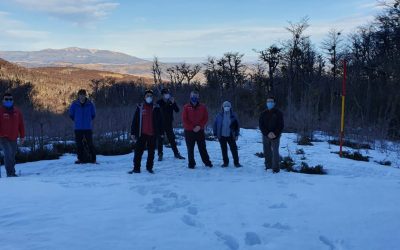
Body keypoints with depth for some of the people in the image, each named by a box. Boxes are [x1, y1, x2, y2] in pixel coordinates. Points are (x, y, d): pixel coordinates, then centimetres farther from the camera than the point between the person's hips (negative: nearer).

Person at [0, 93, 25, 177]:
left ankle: (12, 173, 16)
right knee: (8, 154, -16)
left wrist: (22, 136, 11)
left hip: (13, 138, 4)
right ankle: (10, 173, -13)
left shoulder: (17, 111, 9)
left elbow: (21, 124, 13)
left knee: (12, 156, 9)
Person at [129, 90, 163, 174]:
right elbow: (135, 120, 2)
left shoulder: (156, 108, 5)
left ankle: (149, 167, 21)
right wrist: (133, 132, -2)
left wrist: (161, 132, 3)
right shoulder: (140, 107, 4)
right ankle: (136, 168, 7)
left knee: (151, 152, 9)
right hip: (142, 133, 0)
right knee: (138, 151, 0)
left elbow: (160, 121, 6)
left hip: (153, 134, 1)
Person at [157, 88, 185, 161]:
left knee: (172, 139, 5)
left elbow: (177, 110, -9)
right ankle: (160, 154, 11)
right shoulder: (159, 102, -4)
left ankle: (176, 153, 13)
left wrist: (173, 103, -22)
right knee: (160, 139, 3)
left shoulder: (172, 102, 2)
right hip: (160, 124, -2)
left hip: (169, 124, 2)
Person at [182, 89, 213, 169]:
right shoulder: (186, 107, -2)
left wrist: (199, 126, -11)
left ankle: (207, 162, 16)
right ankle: (191, 163, 13)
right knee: (190, 149, 4)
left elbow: (206, 118, 2)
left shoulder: (202, 107, 2)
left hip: (200, 131, 1)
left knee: (202, 148, 8)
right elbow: (184, 119, -5)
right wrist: (192, 127, -11)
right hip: (189, 131, -1)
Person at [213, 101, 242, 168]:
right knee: (224, 150, 9)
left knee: (234, 149, -1)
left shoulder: (233, 115, -2)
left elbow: (237, 125, 5)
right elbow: (215, 124, 4)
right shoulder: (219, 115, -2)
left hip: (230, 136, -1)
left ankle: (236, 162, 8)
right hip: (222, 136, 1)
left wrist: (236, 134, 1)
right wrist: (215, 134, 1)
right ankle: (225, 162, 21)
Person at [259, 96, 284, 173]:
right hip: (266, 136, 3)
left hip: (275, 136, -3)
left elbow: (281, 125, -4)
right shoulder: (263, 113, 6)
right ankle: (268, 167, 18)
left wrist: (275, 134, -16)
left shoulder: (278, 113, -1)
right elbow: (261, 125, 2)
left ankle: (275, 168, -4)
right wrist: (267, 133, -12)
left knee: (275, 152, -8)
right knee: (267, 152, 8)